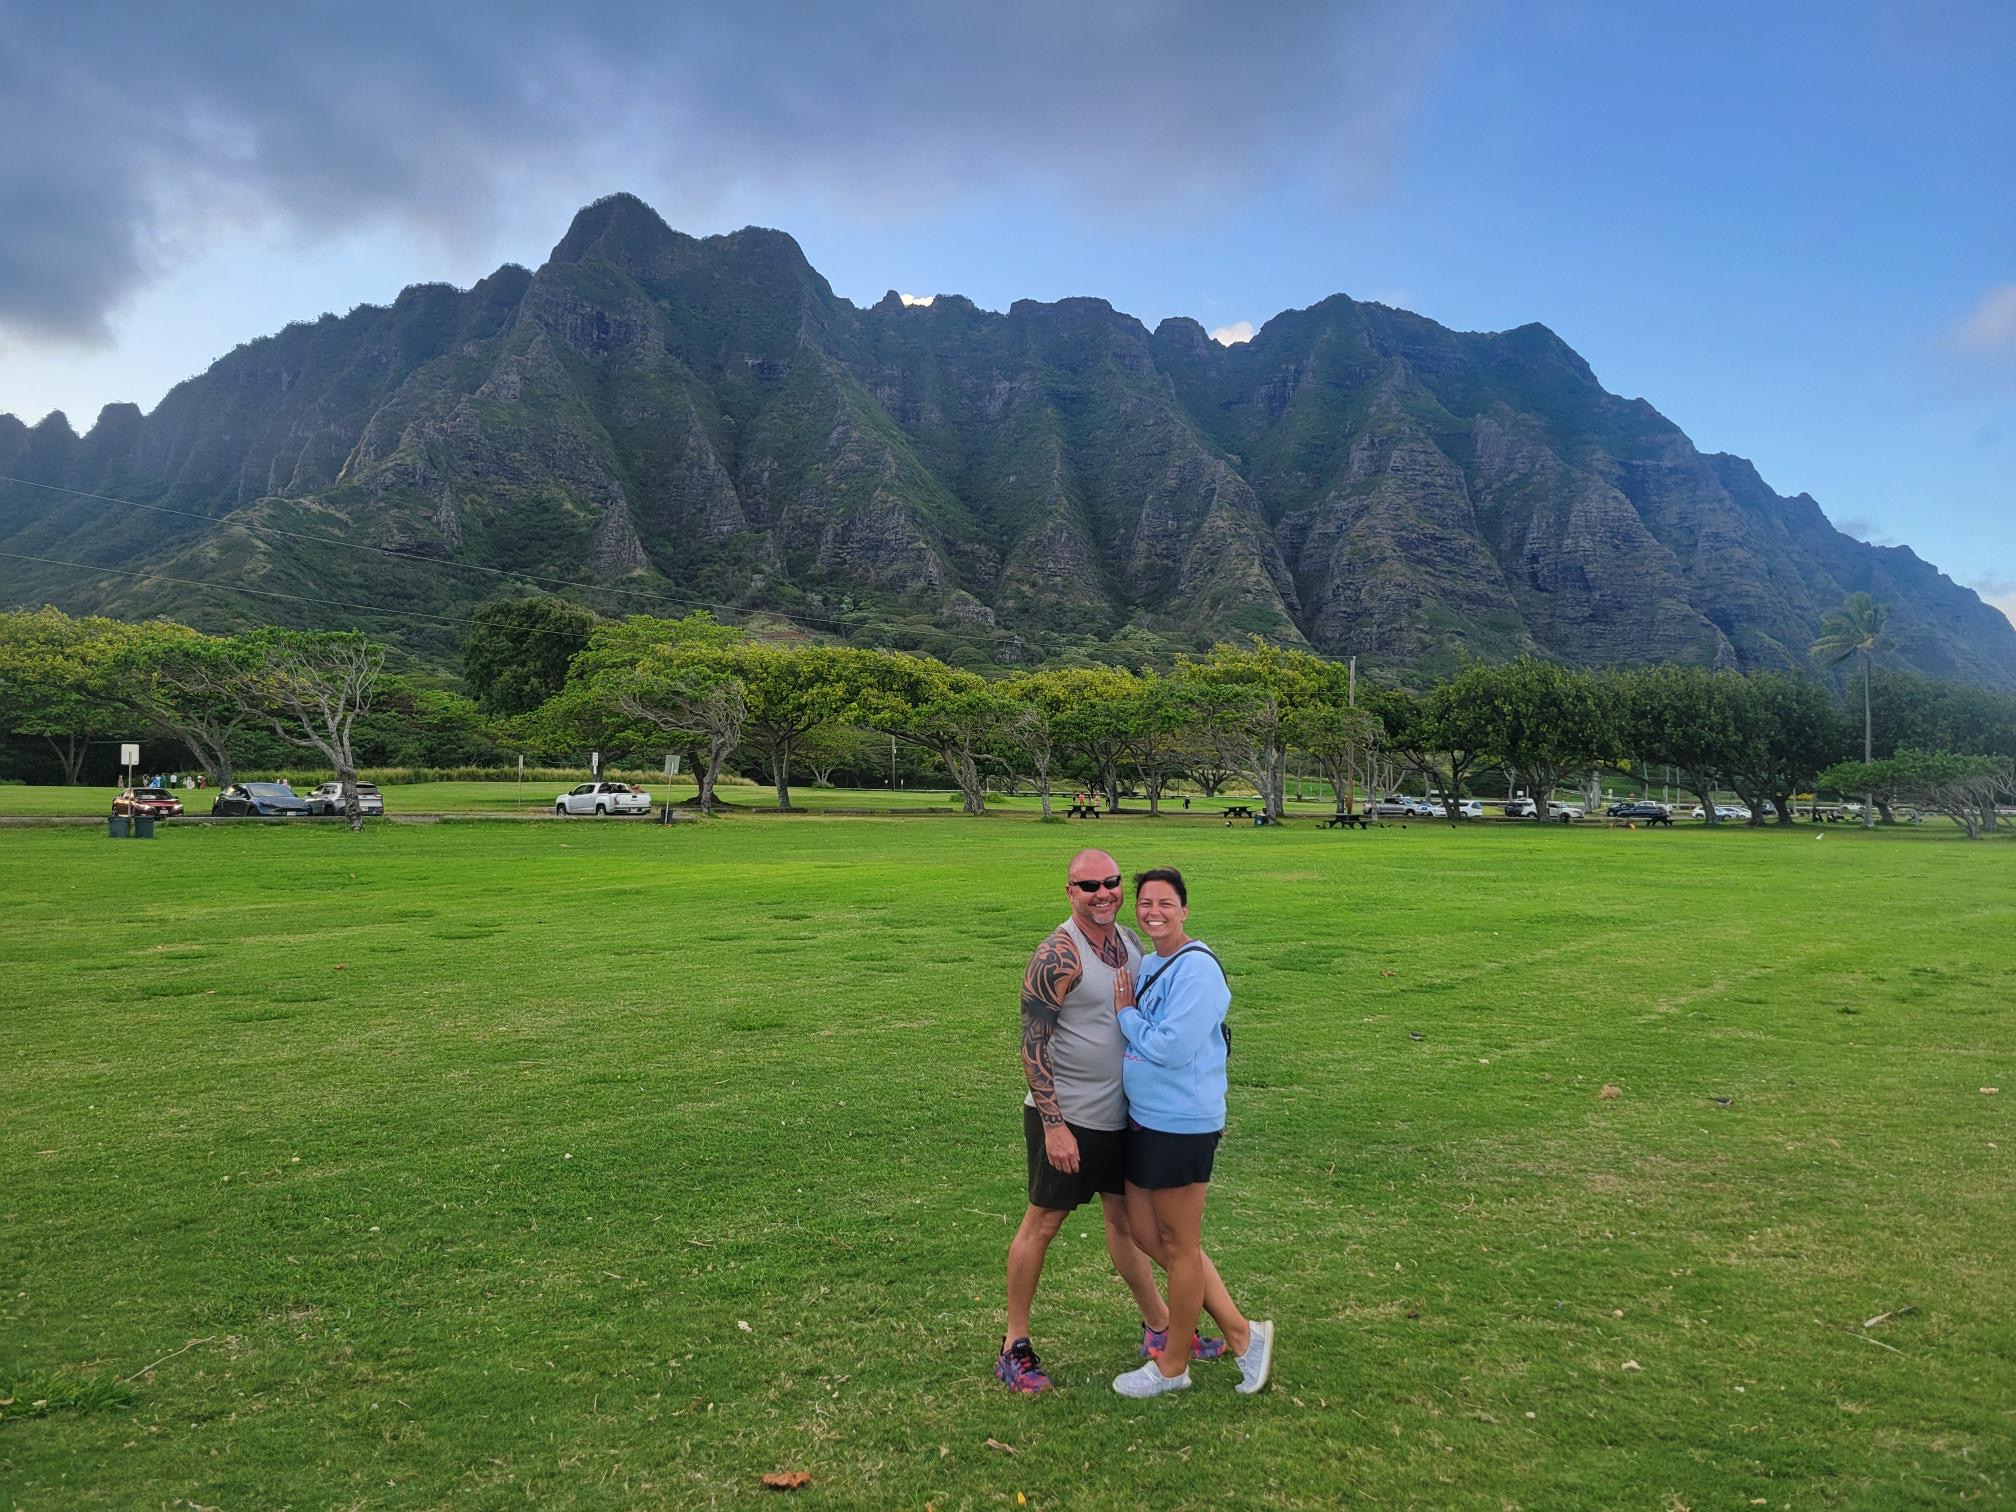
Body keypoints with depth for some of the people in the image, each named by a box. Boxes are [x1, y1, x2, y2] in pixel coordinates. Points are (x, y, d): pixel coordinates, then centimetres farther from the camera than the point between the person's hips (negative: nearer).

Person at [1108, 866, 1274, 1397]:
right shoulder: (1148, 965, 10)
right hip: (1144, 1119, 10)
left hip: (1181, 1125, -10)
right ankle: (1240, 1333, 25)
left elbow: (1169, 1048, -25)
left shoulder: (1196, 969, -20)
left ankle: (1171, 1368, 24)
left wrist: (1124, 1014, -12)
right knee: (1145, 1231, 15)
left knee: (1178, 1244, 6)